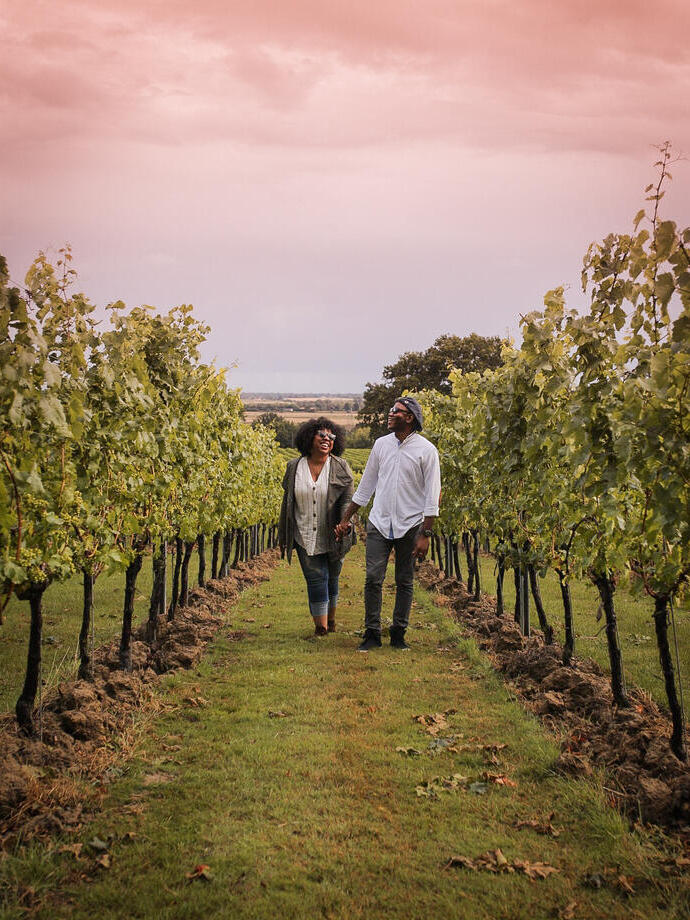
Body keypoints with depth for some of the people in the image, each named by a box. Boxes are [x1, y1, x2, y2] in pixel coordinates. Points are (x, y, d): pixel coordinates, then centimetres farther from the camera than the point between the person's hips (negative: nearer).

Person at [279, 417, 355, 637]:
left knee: (331, 577, 12)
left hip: (332, 537, 0)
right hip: (305, 537, 0)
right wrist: (284, 537, 12)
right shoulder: (294, 467, 2)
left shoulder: (340, 468, -2)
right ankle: (321, 626, -3)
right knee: (315, 578, -7)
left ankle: (330, 619, 30)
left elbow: (348, 500, -6)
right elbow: (287, 502, 9)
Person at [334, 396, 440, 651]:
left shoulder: (426, 450, -5)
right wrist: (345, 519, 14)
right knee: (373, 578, -5)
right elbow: (365, 486, 15)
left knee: (405, 582, 6)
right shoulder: (381, 444, 6)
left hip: (410, 525, -2)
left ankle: (398, 633, 17)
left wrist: (425, 535, -11)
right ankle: (372, 633, 4)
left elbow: (432, 496, -5)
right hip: (379, 523, 3)